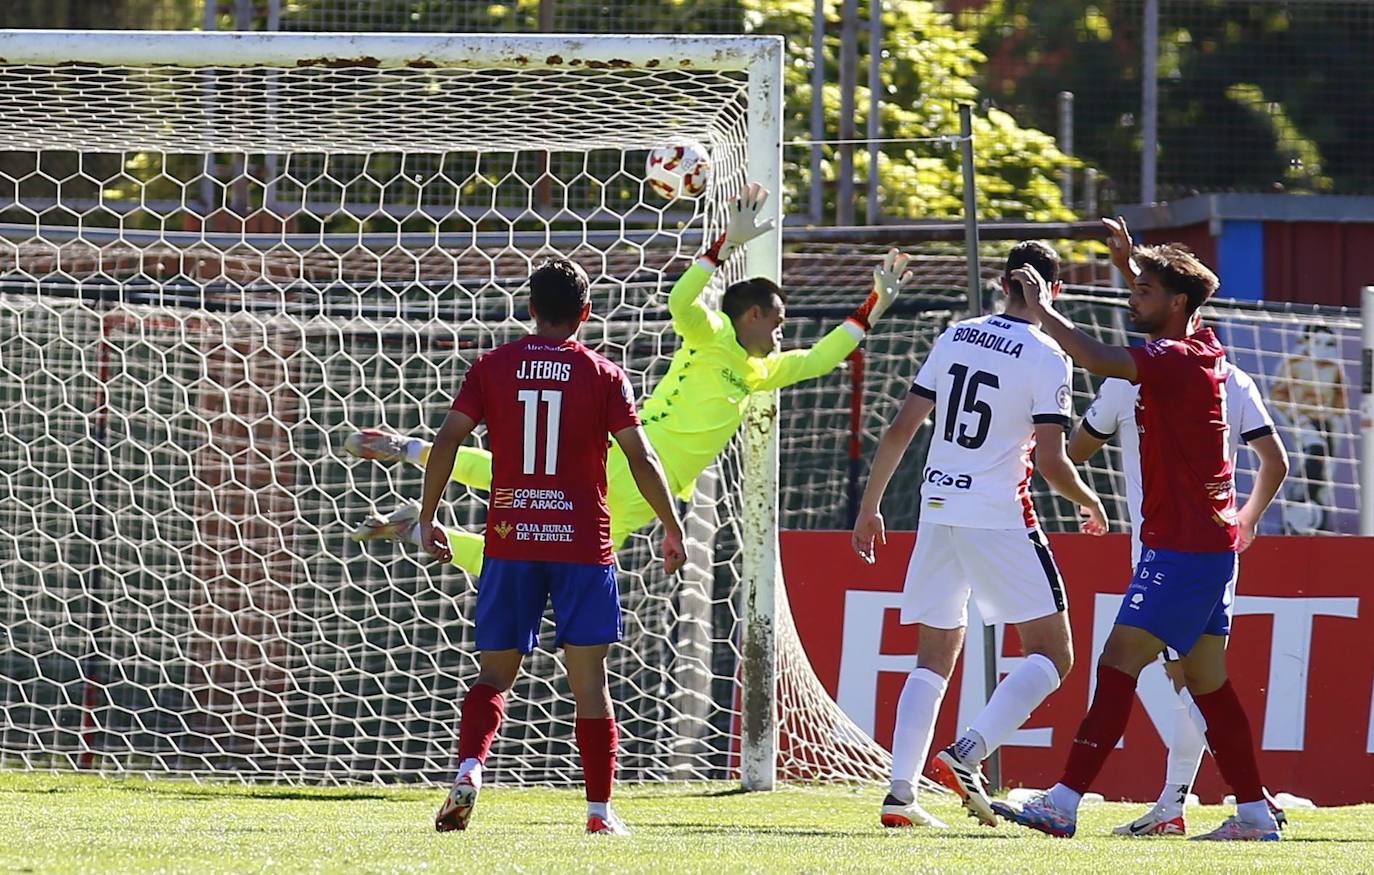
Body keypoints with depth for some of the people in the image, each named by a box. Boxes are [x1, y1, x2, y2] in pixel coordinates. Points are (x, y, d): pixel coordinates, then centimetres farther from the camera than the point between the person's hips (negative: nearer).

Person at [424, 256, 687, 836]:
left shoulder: (492, 368, 4)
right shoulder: (603, 375, 0)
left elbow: (447, 440, -2)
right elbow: (640, 457, -4)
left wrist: (427, 518, 7)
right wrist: (673, 529, 6)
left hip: (509, 543, 1)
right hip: (583, 543, -1)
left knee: (495, 673, 10)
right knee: (589, 678, 4)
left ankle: (469, 768, -16)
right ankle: (600, 810, 3)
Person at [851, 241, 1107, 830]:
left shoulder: (955, 338, 8)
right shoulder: (1045, 356, -8)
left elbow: (901, 428, 9)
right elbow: (1051, 463, -12)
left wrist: (870, 505, 18)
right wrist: (1090, 502, 8)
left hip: (937, 512, 6)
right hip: (1000, 517, -6)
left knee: (933, 662, 14)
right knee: (1052, 655, 1)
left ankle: (899, 792, 4)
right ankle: (967, 755, -17)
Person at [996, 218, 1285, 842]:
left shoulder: (1175, 361, -16)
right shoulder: (1199, 352, 13)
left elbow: (1099, 360, -31)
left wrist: (1043, 308, -19)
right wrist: (1131, 260, 40)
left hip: (1185, 550, -10)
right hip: (1209, 543, 10)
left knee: (1117, 667, -13)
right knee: (1207, 683, 12)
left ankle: (1063, 805, -18)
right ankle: (1254, 814, 14)